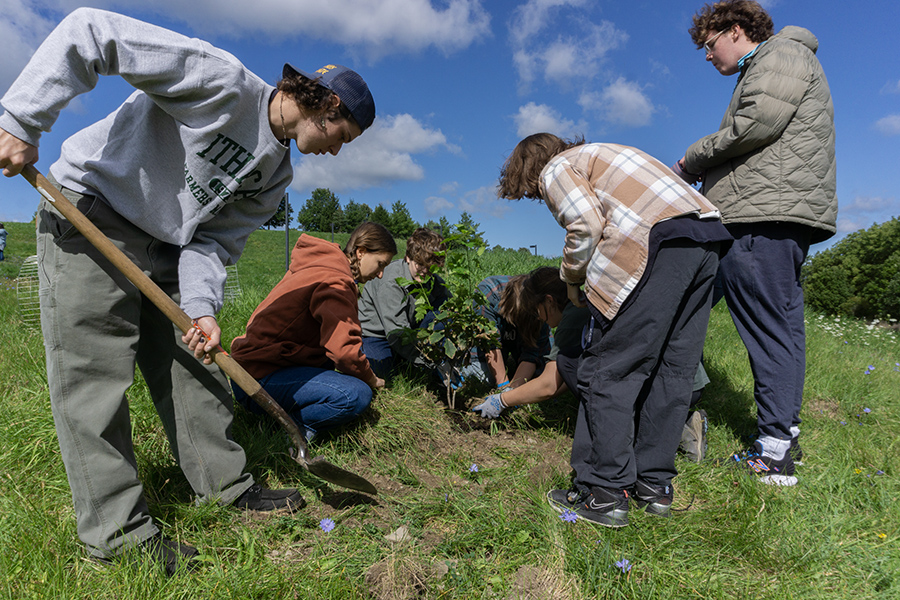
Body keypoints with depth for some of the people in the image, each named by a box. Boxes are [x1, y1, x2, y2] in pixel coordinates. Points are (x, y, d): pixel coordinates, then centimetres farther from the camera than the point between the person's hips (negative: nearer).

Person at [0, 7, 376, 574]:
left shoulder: (277, 172, 4)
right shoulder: (223, 81, -18)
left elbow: (217, 239, 0)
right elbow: (90, 30, -19)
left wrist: (201, 306, -15)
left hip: (166, 247, 7)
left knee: (194, 364, 7)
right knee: (94, 370, -6)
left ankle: (227, 483, 20)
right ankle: (118, 529, 4)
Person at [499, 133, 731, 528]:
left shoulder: (556, 169, 11)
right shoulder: (599, 155, 36)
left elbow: (587, 225, -8)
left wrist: (572, 278, 6)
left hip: (661, 238, -9)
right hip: (709, 234, 10)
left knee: (608, 371, -3)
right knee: (673, 368, 11)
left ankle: (603, 493, 2)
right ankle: (655, 485, 19)